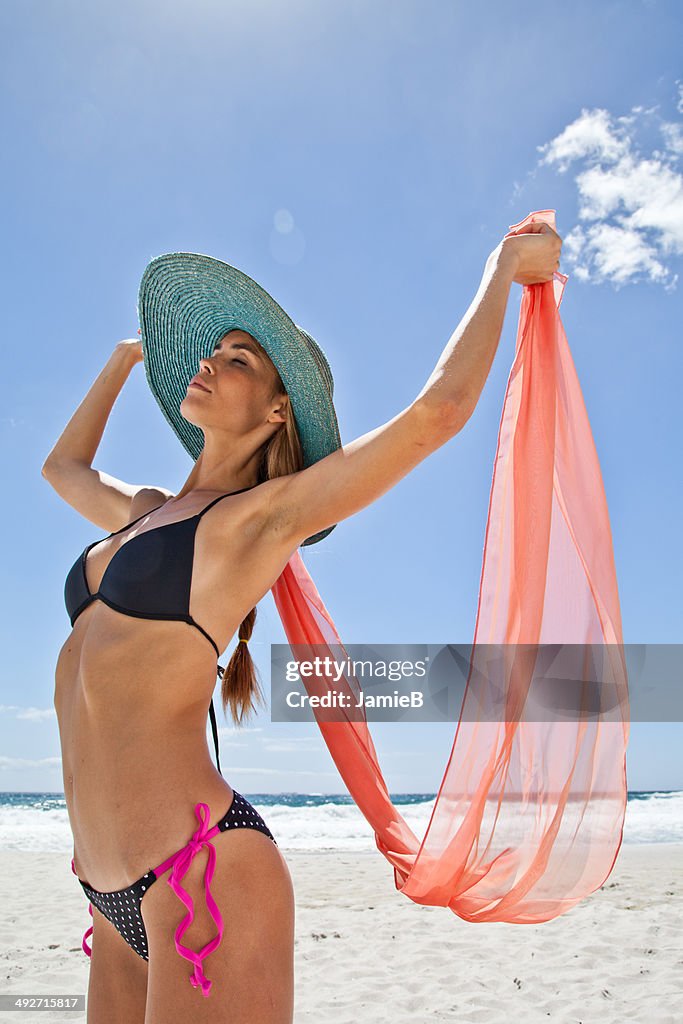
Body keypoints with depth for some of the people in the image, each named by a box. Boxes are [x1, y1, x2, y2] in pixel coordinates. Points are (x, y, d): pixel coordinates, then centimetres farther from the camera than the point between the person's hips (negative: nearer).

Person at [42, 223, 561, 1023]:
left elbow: (439, 408, -15)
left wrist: (507, 265, -1)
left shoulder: (259, 516, -6)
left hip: (202, 870, -7)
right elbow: (63, 466, 38)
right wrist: (125, 359, 45)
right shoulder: (145, 512, 16)